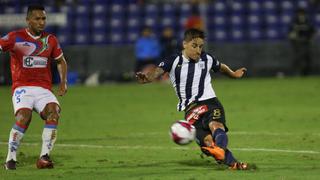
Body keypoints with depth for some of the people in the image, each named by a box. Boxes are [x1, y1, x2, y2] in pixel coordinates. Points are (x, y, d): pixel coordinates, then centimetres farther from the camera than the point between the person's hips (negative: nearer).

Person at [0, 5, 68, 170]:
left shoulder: (50, 40, 12)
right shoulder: (15, 37, 1)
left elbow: (61, 61, 26)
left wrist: (63, 81, 12)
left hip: (44, 89, 3)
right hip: (22, 88, -3)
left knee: (54, 111, -27)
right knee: (24, 116, -30)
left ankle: (44, 157, -26)